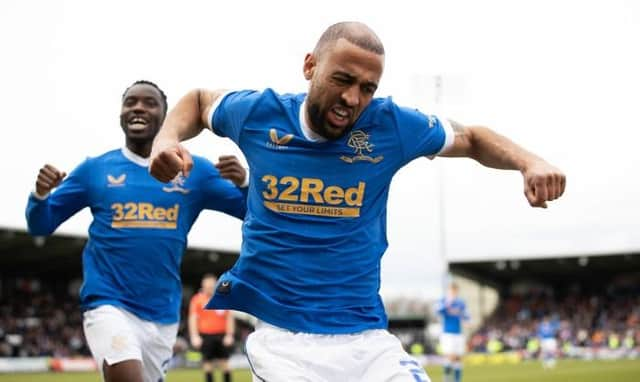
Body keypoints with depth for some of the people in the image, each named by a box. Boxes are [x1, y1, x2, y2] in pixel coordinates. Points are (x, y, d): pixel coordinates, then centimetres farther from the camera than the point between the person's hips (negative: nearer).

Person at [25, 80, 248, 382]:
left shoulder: (193, 171, 3)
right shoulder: (95, 169, 4)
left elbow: (251, 212, 1)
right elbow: (40, 225, 8)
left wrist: (243, 183, -21)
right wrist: (40, 194, -14)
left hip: (163, 313, 3)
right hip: (109, 303, -3)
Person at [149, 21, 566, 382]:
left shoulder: (391, 126, -1)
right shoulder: (258, 113, 0)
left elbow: (472, 138, 15)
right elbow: (198, 100, 22)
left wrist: (529, 162, -4)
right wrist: (167, 139, 2)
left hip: (364, 336, 2)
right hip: (271, 330, -2)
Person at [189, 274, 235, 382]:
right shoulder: (197, 299, 3)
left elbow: (230, 317, 8)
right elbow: (193, 319, 4)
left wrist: (229, 335, 0)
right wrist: (194, 336, -5)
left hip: (221, 336, 1)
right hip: (205, 336, -1)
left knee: (224, 363, 0)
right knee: (207, 363, 1)